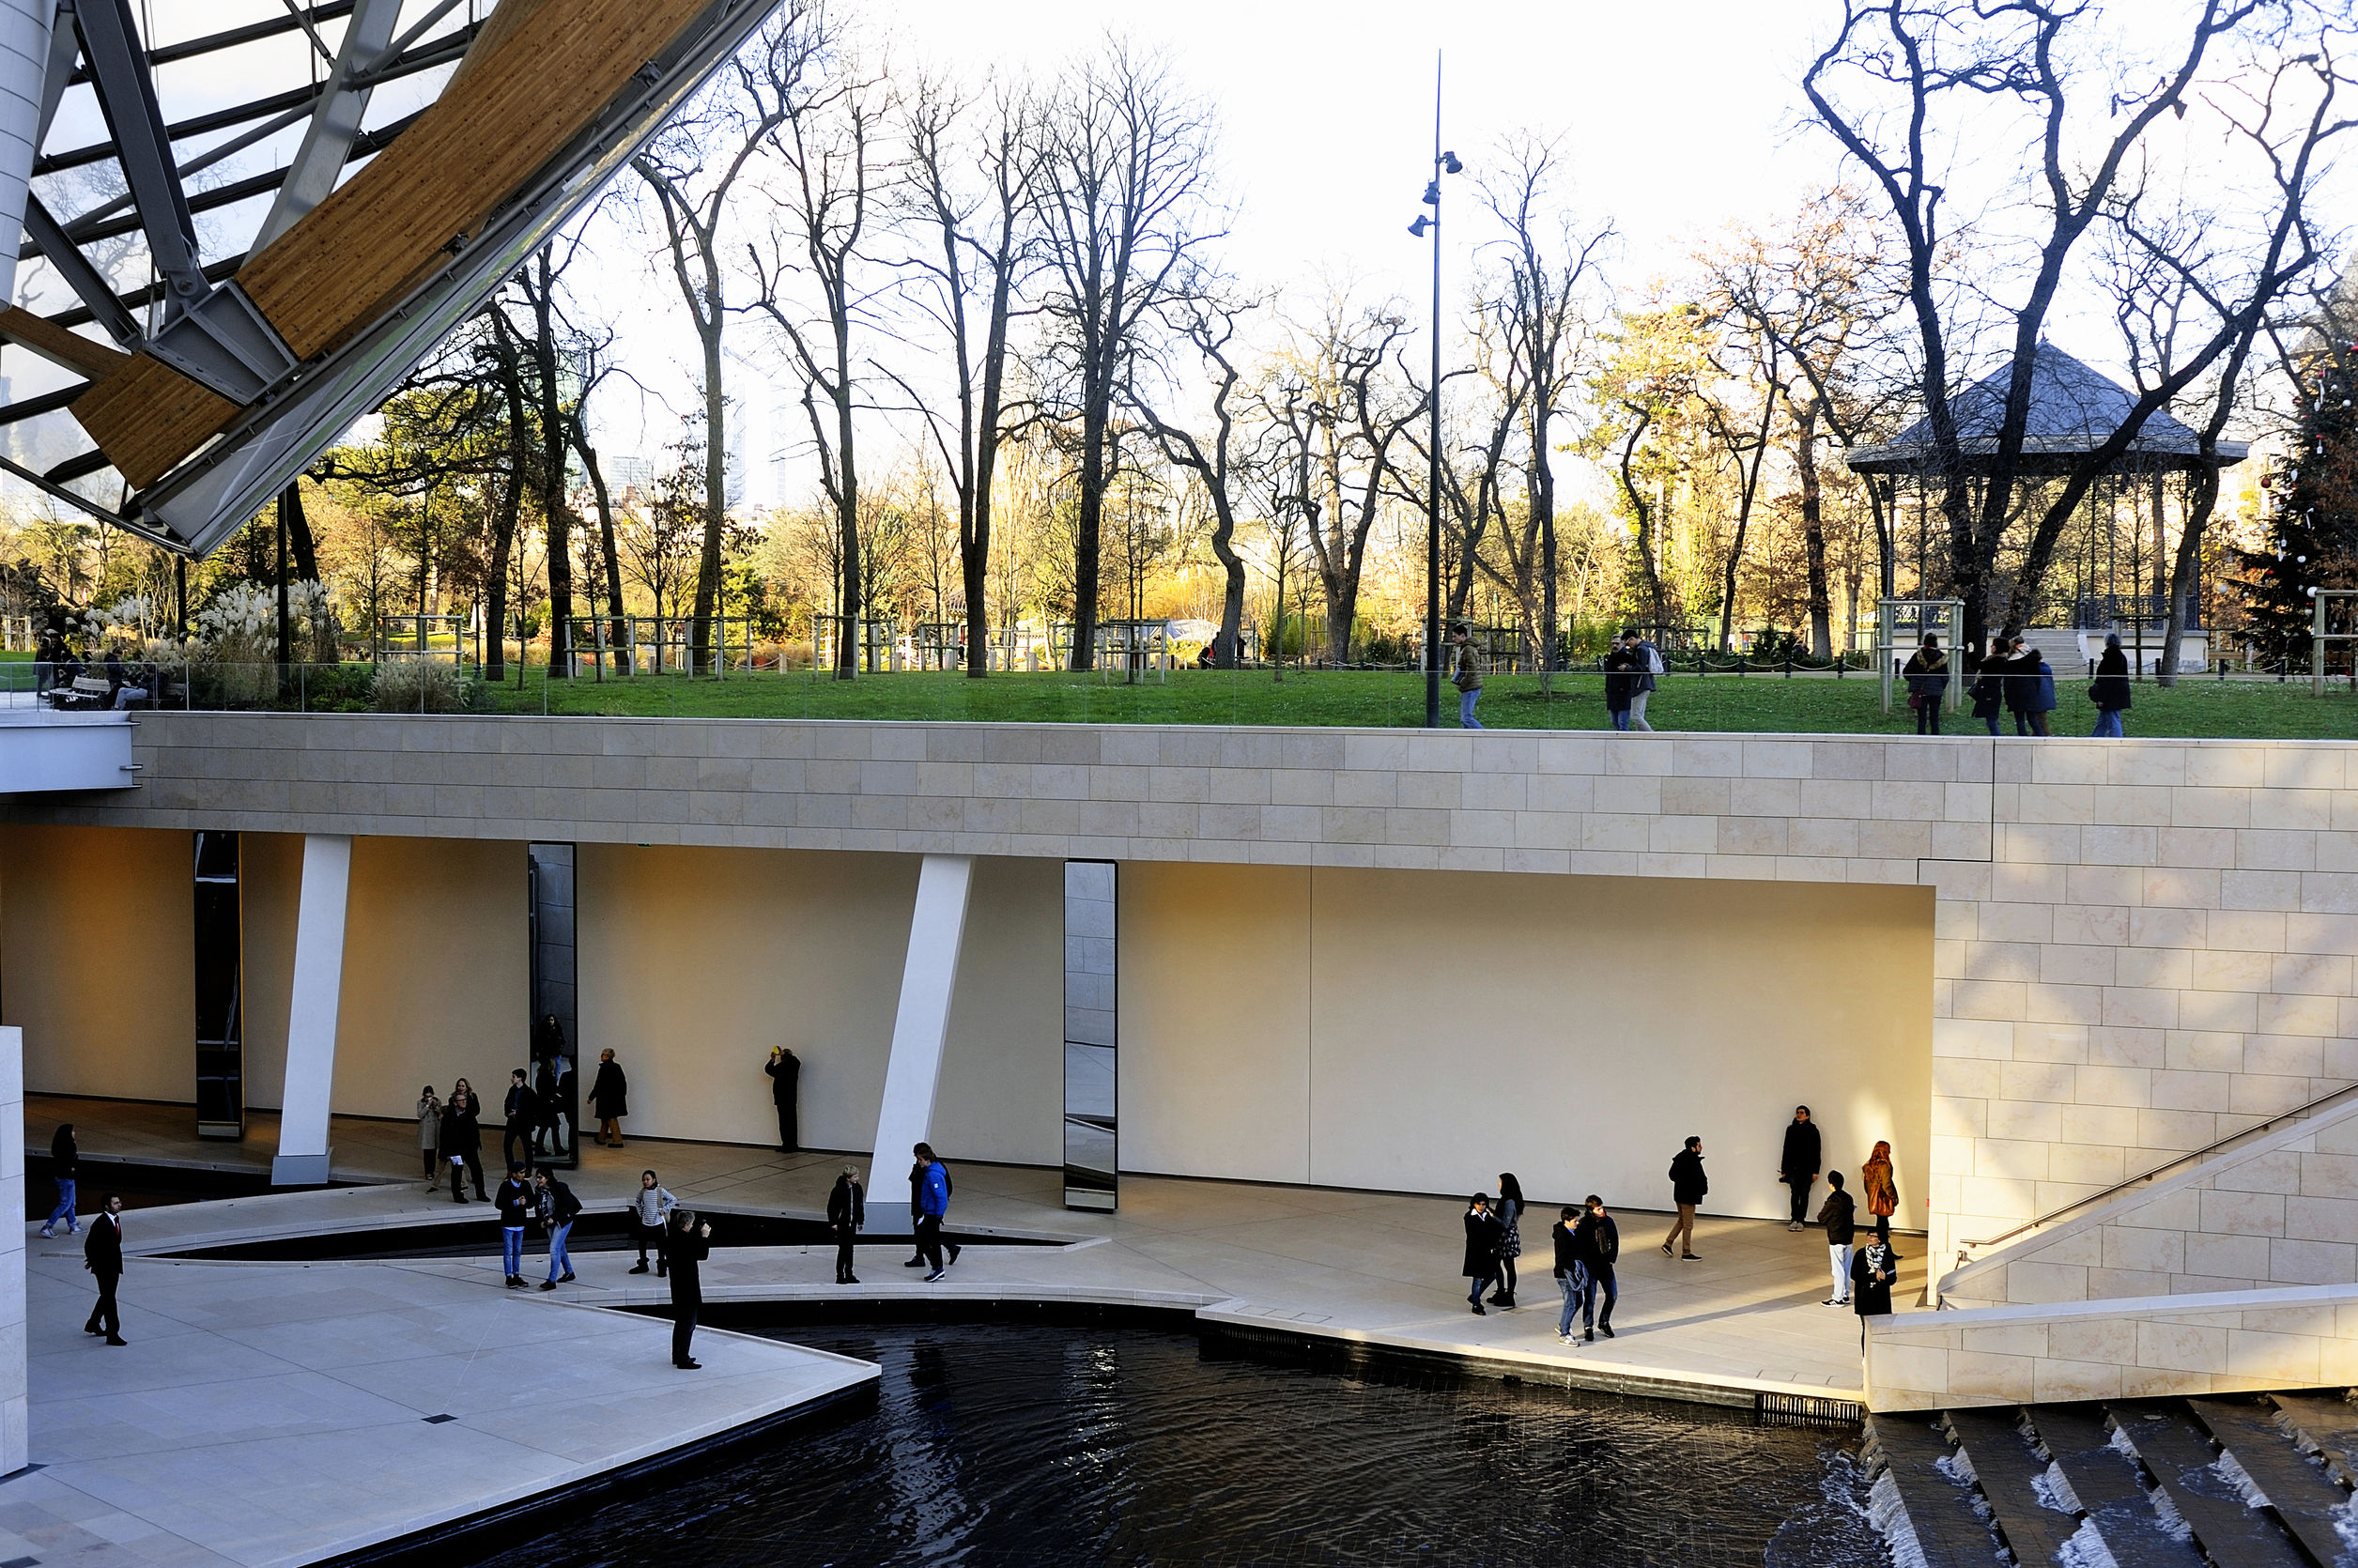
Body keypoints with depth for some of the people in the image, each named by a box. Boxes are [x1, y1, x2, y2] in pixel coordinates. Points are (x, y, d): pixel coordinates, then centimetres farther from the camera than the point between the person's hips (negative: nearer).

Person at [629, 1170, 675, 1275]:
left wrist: (664, 1210, -9)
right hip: (645, 1223, 4)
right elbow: (637, 1202, 19)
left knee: (660, 1246, 4)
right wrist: (640, 1212, 8)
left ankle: (661, 1268, 15)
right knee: (642, 1245, 12)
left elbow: (673, 1200, -5)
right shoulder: (642, 1192, -2)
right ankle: (642, 1266, 29)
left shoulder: (660, 1191, -11)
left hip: (658, 1223, -4)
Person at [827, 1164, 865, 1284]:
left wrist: (860, 1221, 13)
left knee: (850, 1249, 11)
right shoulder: (838, 1190, -13)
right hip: (841, 1224, -5)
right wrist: (833, 1223, -11)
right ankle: (840, 1276, 4)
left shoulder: (858, 1188, 3)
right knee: (843, 1249, -3)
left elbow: (860, 1206, 13)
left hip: (852, 1223, 5)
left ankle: (849, 1274, 18)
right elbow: (831, 1207, -8)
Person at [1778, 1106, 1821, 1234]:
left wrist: (1815, 1171, -7)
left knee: (1804, 1194, 1)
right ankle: (1794, 1220, -2)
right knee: (1794, 1194, -4)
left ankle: (1800, 1220, 6)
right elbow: (1786, 1150, 11)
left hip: (1807, 1168, -2)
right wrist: (1784, 1169, 7)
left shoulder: (1812, 1130, 0)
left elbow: (1816, 1151, -1)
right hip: (1793, 1168, 2)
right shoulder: (1791, 1129, 8)